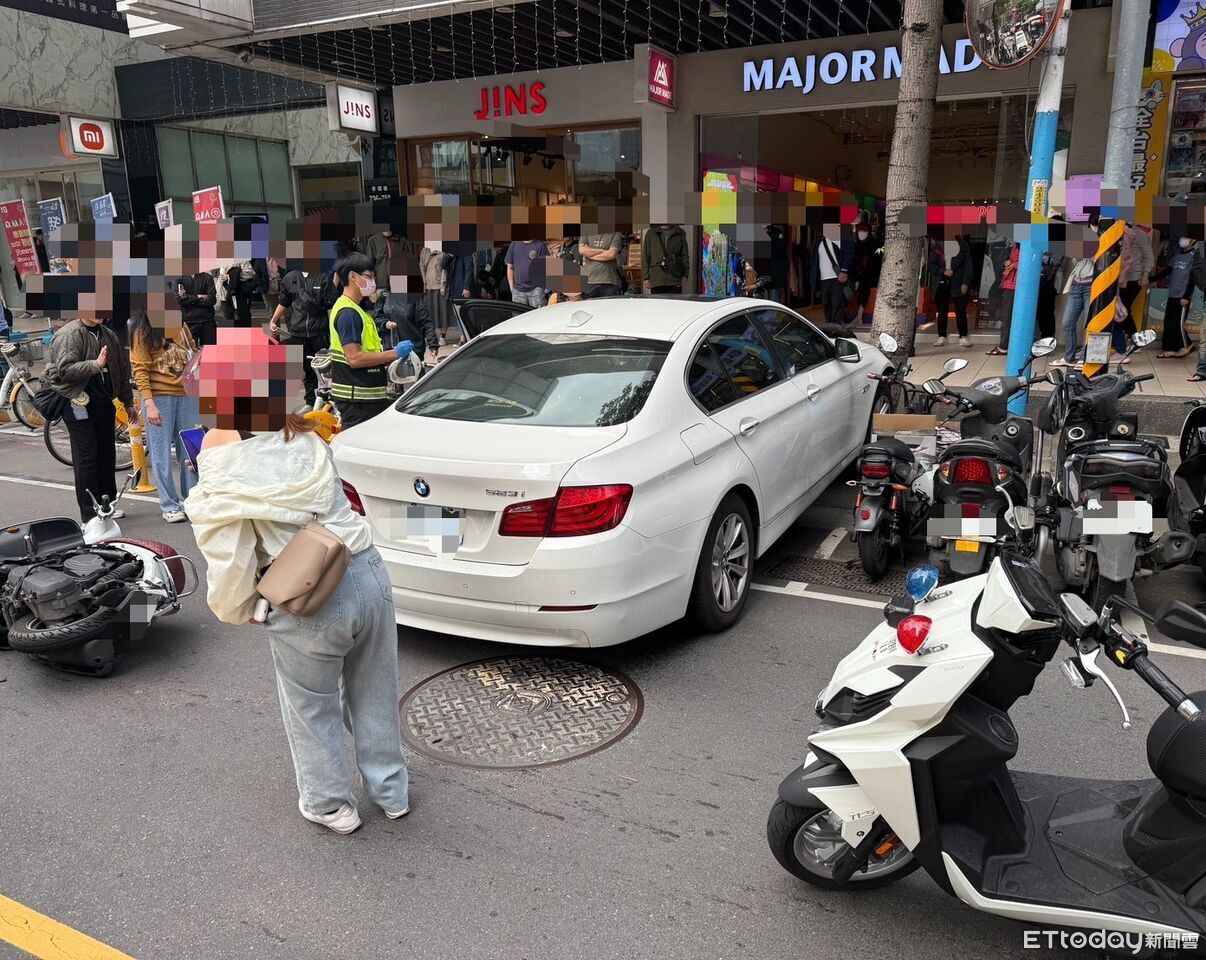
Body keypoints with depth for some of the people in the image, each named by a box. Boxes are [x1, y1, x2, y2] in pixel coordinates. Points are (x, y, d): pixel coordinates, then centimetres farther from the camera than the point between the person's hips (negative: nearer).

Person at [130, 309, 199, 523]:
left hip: (186, 395, 4)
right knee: (162, 454, 1)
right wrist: (149, 404, -17)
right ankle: (170, 506, 9)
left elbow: (193, 354, 22)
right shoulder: (143, 333, -2)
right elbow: (140, 371, -8)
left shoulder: (181, 327, 10)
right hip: (158, 398, -4)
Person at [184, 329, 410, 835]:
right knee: (374, 696, 24)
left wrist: (236, 611, 12)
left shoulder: (220, 488, -14)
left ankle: (330, 804, 41)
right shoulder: (307, 440, -2)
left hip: (306, 608, -5)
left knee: (313, 710, 22)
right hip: (368, 575, 5)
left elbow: (230, 569, -9)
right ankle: (391, 792, 42)